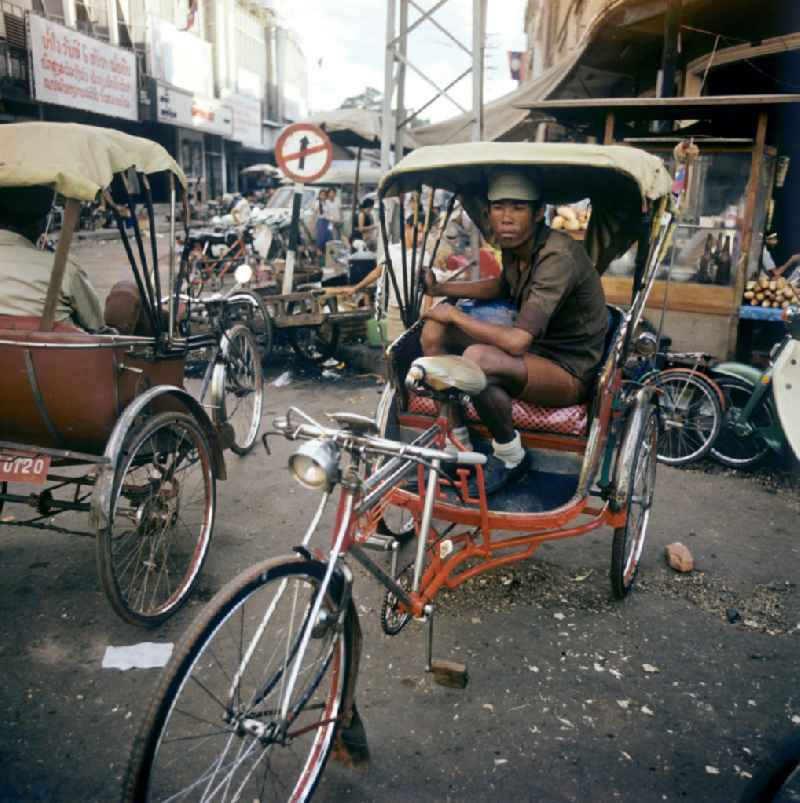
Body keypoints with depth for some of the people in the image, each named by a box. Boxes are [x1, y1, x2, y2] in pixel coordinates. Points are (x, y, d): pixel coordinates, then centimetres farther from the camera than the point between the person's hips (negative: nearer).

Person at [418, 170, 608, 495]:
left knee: (477, 358, -36)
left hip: (569, 373, -9)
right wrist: (440, 289, 12)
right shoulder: (514, 247, 0)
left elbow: (515, 341, -34)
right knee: (434, 329, -3)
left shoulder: (558, 257, -26)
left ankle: (510, 458, -10)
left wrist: (456, 315, -19)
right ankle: (459, 445, 2)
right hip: (533, 349, 9)